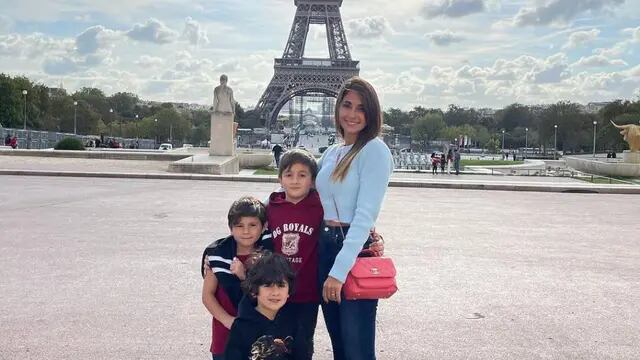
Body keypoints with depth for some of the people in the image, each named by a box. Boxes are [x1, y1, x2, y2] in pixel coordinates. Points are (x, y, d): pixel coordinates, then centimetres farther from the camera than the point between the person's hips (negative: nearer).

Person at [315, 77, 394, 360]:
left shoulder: (375, 150, -10)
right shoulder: (331, 152, 13)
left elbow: (365, 216, -18)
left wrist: (339, 270, -23)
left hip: (355, 252, -7)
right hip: (323, 247, 7)